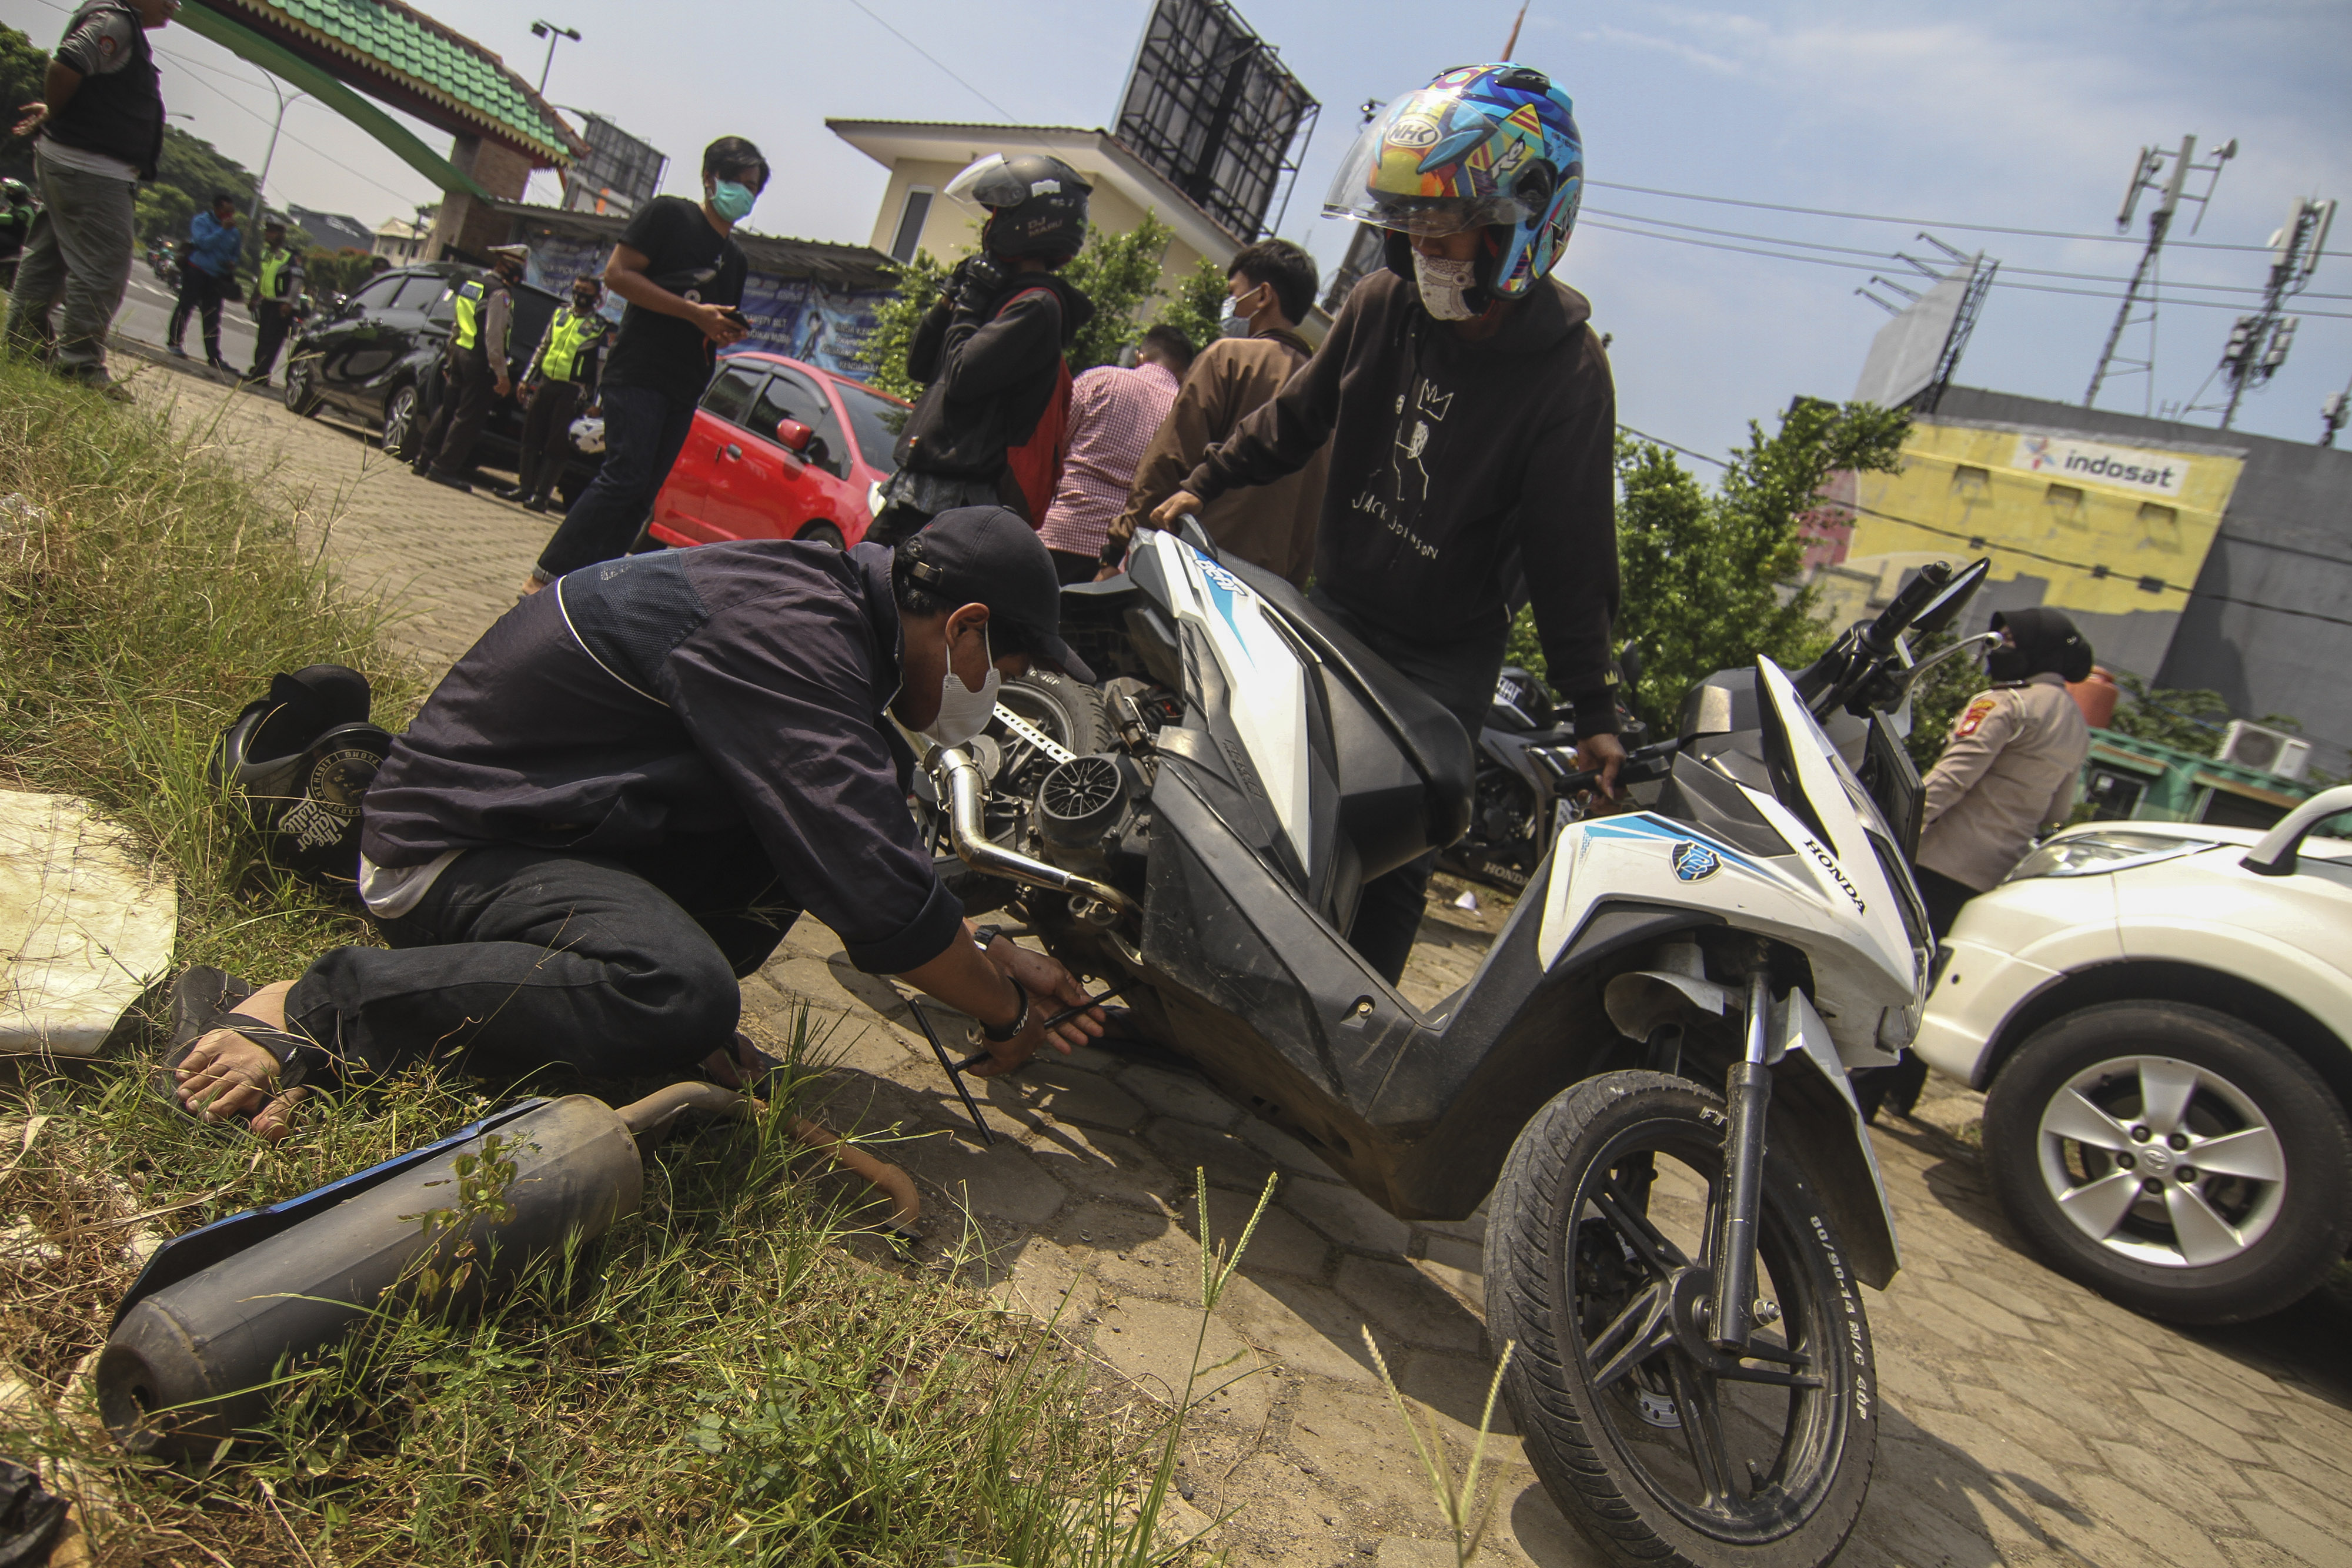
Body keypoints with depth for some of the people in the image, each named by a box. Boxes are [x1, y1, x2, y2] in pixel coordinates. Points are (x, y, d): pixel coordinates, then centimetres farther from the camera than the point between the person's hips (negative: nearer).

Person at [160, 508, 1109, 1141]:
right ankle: (311, 1010, -20)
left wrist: (995, 955, 7)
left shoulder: (819, 601, 4)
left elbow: (872, 850, 13)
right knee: (683, 994, -37)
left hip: (547, 815, 9)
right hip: (451, 849, -9)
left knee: (867, 784, -4)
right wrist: (1006, 1016, -14)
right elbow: (878, 899, -30)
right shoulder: (787, 631, -28)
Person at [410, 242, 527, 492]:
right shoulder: (500, 294, -12)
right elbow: (493, 337, -19)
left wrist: (451, 357, 24)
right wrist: (502, 375, -17)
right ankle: (444, 467, -2)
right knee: (468, 418, -3)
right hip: (479, 362, -9)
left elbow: (456, 326, 18)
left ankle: (425, 459, 20)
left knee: (447, 410, 16)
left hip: (459, 355, 9)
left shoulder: (470, 285, 15)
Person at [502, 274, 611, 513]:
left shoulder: (601, 328, -2)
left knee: (556, 445, -5)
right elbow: (542, 348, 20)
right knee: (532, 437, 6)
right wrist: (527, 379, 17)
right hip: (544, 383, 5)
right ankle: (525, 487, 14)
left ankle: (542, 494, -1)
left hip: (571, 391, -5)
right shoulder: (560, 313, 14)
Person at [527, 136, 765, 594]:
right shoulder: (669, 214, 1)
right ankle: (544, 576, -14)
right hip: (638, 373, -7)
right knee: (625, 477, -18)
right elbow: (617, 274, -8)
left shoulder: (735, 258, 22)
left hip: (684, 390, 7)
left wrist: (729, 333, 6)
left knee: (640, 498, 2)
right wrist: (695, 312, -14)